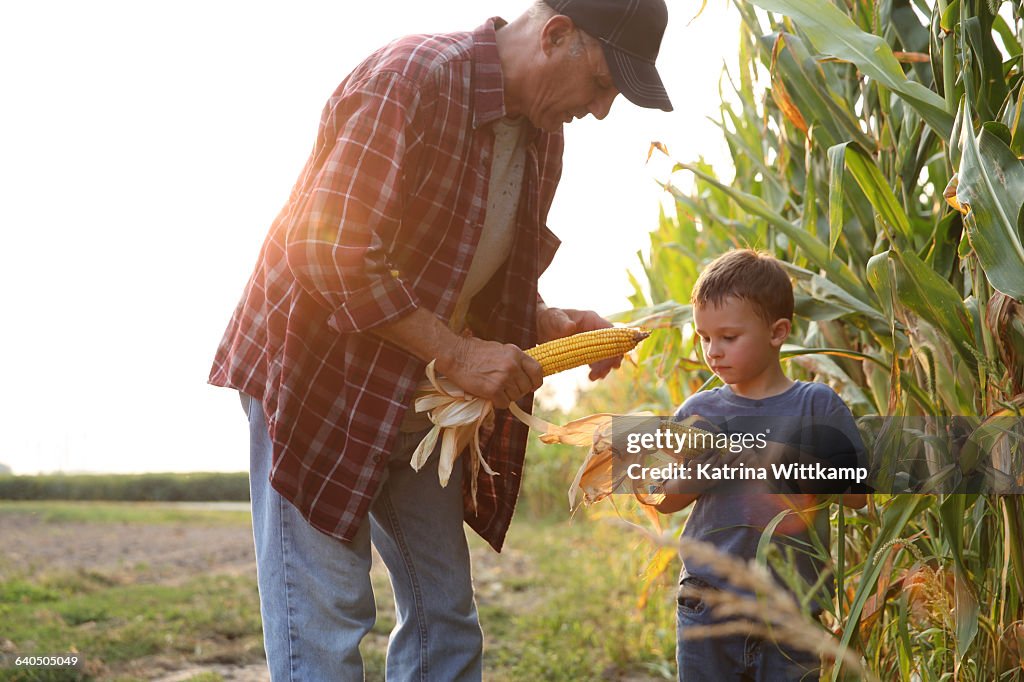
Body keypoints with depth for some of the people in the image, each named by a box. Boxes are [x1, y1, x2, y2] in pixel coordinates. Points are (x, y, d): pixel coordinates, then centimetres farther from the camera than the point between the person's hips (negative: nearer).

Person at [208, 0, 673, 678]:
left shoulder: (541, 135, 6)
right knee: (325, 624, -7)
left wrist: (548, 322, -3)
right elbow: (333, 257, -26)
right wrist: (458, 354, -24)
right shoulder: (410, 79, -21)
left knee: (445, 617, 10)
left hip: (420, 406, 8)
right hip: (317, 377, -8)